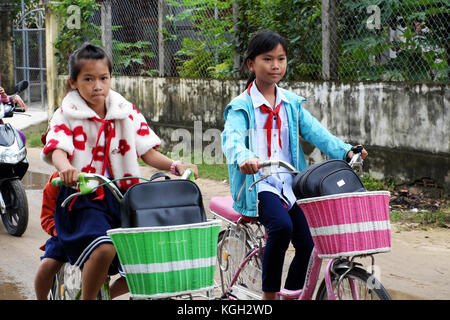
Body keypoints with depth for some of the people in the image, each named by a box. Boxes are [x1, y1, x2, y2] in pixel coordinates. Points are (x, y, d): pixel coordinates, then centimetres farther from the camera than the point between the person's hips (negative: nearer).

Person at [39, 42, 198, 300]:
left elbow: (146, 151, 5)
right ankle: (87, 297, -7)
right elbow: (58, 150, -18)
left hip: (121, 194, 4)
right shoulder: (67, 115, -1)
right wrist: (66, 169, -42)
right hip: (83, 195, -4)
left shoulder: (127, 112, 9)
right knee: (104, 248, -30)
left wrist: (175, 166, -14)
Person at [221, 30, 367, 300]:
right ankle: (269, 293, -15)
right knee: (281, 226, -31)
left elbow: (315, 131, 2)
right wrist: (244, 159, -43)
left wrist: (345, 150, -15)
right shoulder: (241, 106, -3)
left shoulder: (292, 103, 13)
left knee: (308, 244, -7)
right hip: (258, 184, -5)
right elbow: (233, 138, -21)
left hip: (290, 185, 5)